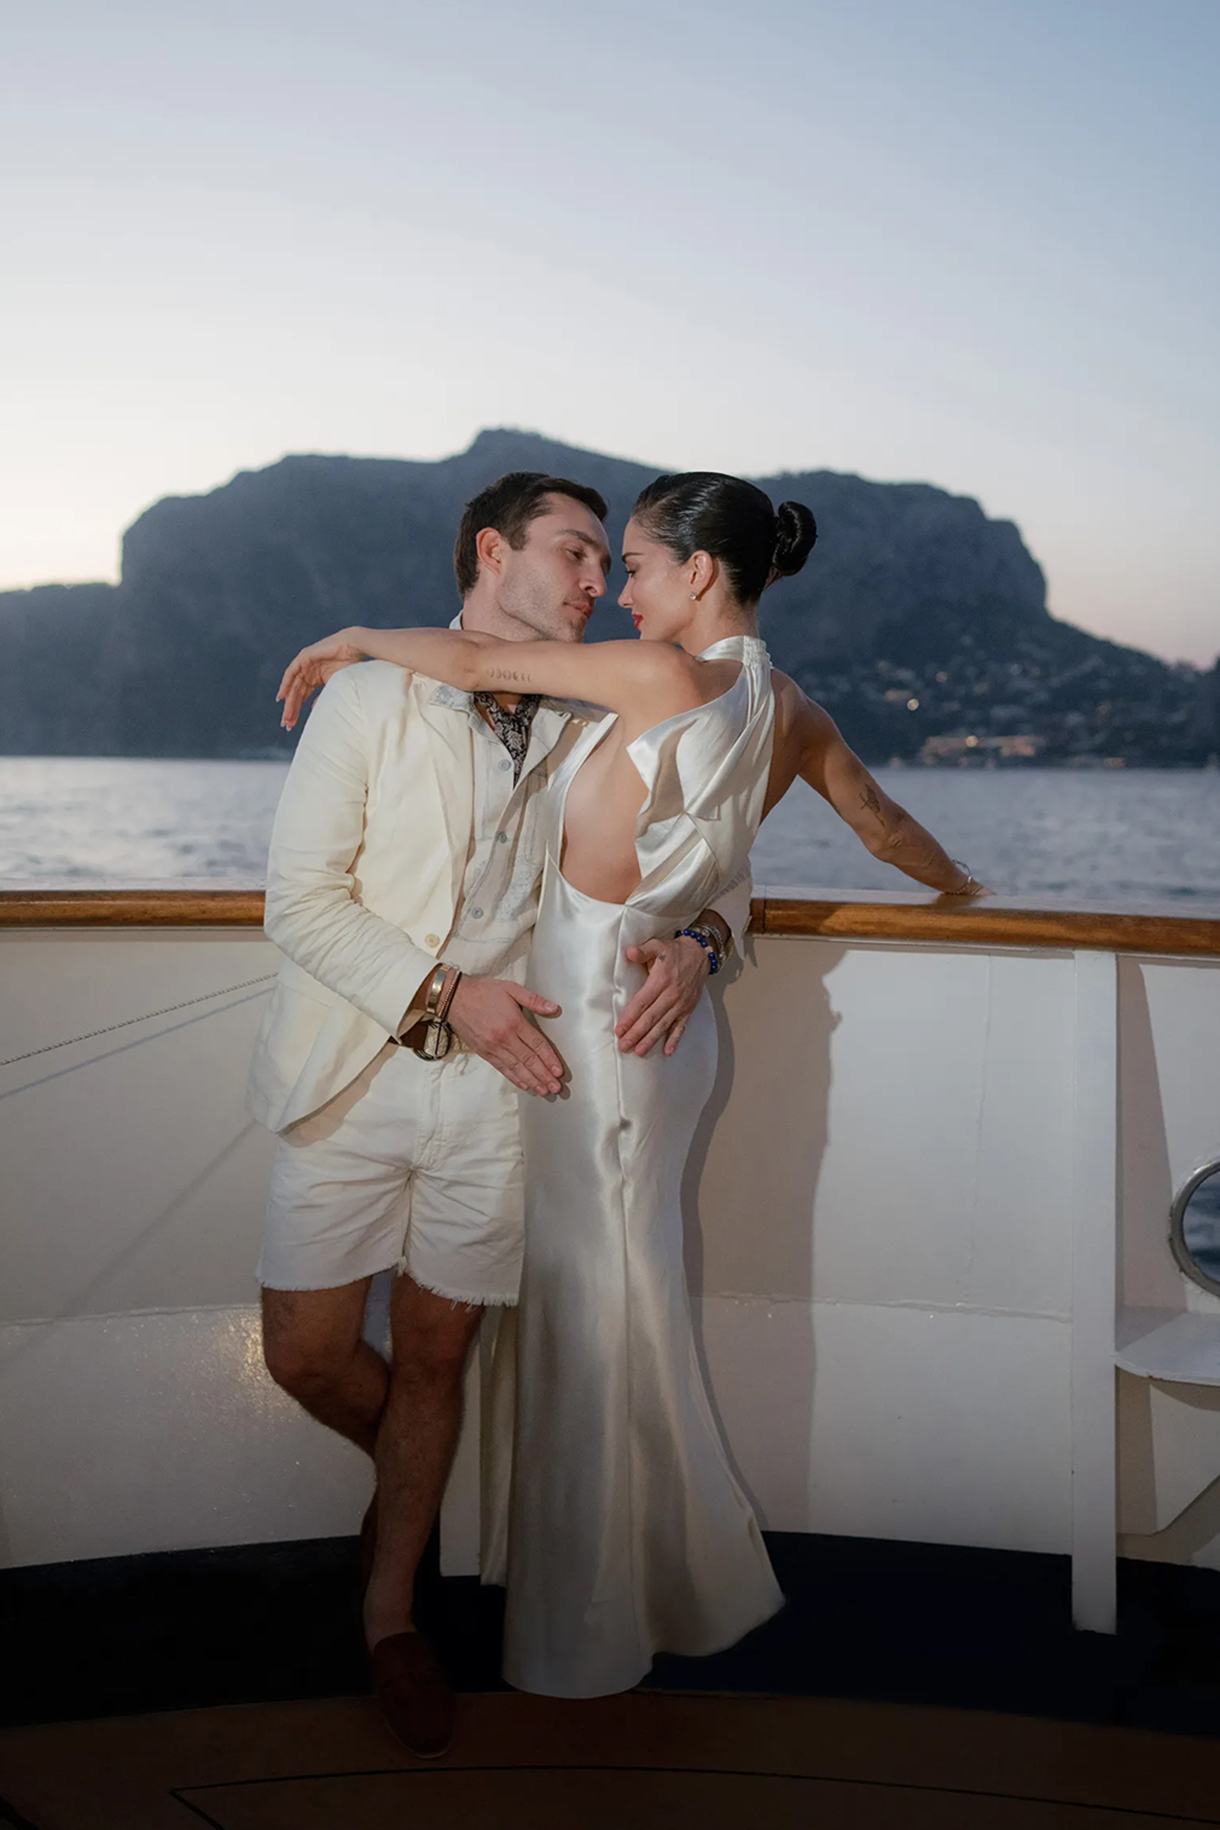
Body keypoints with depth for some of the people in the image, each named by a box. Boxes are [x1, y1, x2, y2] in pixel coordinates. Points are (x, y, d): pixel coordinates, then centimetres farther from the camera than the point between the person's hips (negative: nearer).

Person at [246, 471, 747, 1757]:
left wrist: (698, 940, -11)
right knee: (307, 1356, 2)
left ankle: (390, 1609, 30)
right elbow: (299, 895, -8)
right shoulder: (371, 697, -3)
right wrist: (442, 994, -18)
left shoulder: (588, 727, 7)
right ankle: (406, 1473, 36)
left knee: (435, 1359, 9)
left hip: (495, 1085, 2)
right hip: (351, 1073, -2)